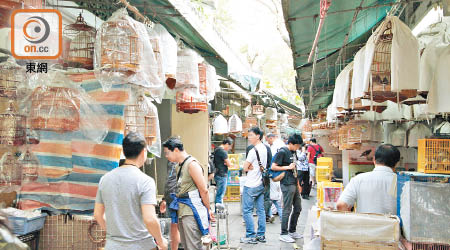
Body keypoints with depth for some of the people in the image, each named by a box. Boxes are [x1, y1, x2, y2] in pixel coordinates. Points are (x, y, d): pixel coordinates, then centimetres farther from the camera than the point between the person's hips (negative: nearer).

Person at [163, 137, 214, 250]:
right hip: (182, 211, 9)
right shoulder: (178, 166, 14)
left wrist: (208, 210, -5)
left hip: (192, 211, -9)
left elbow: (204, 190, -13)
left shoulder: (192, 164, -14)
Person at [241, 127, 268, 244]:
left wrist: (249, 168, 6)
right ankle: (261, 235, 17)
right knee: (260, 210, 11)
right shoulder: (264, 148, 8)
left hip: (251, 186, -9)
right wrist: (252, 167, -1)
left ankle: (251, 236, 2)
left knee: (247, 210, -1)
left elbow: (245, 168, -13)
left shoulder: (254, 150, -18)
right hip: (261, 184, 9)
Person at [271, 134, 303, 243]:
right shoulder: (282, 152, -13)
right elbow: (273, 167, -15)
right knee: (287, 209, -4)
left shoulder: (293, 152, 13)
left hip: (294, 183, 9)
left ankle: (292, 231, 27)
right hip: (287, 184, -9)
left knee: (298, 208, 15)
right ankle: (284, 234, 6)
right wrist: (288, 167, -15)